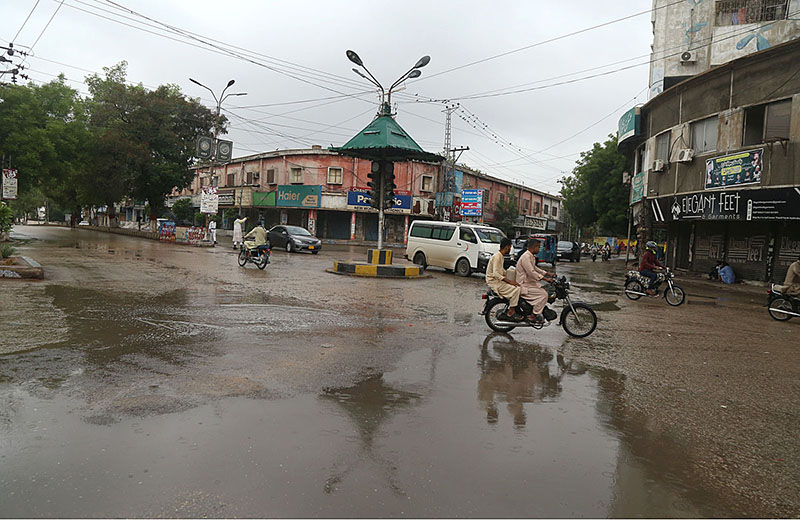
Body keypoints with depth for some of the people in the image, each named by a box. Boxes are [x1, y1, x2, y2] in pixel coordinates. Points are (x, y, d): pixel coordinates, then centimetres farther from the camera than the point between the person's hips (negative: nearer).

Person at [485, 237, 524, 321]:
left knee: (517, 286, 10)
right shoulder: (497, 257, -19)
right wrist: (510, 281, -31)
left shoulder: (501, 256, 13)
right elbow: (495, 274, -28)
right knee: (516, 289, -21)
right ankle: (511, 313, -16)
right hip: (494, 282, -10)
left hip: (498, 280, 10)